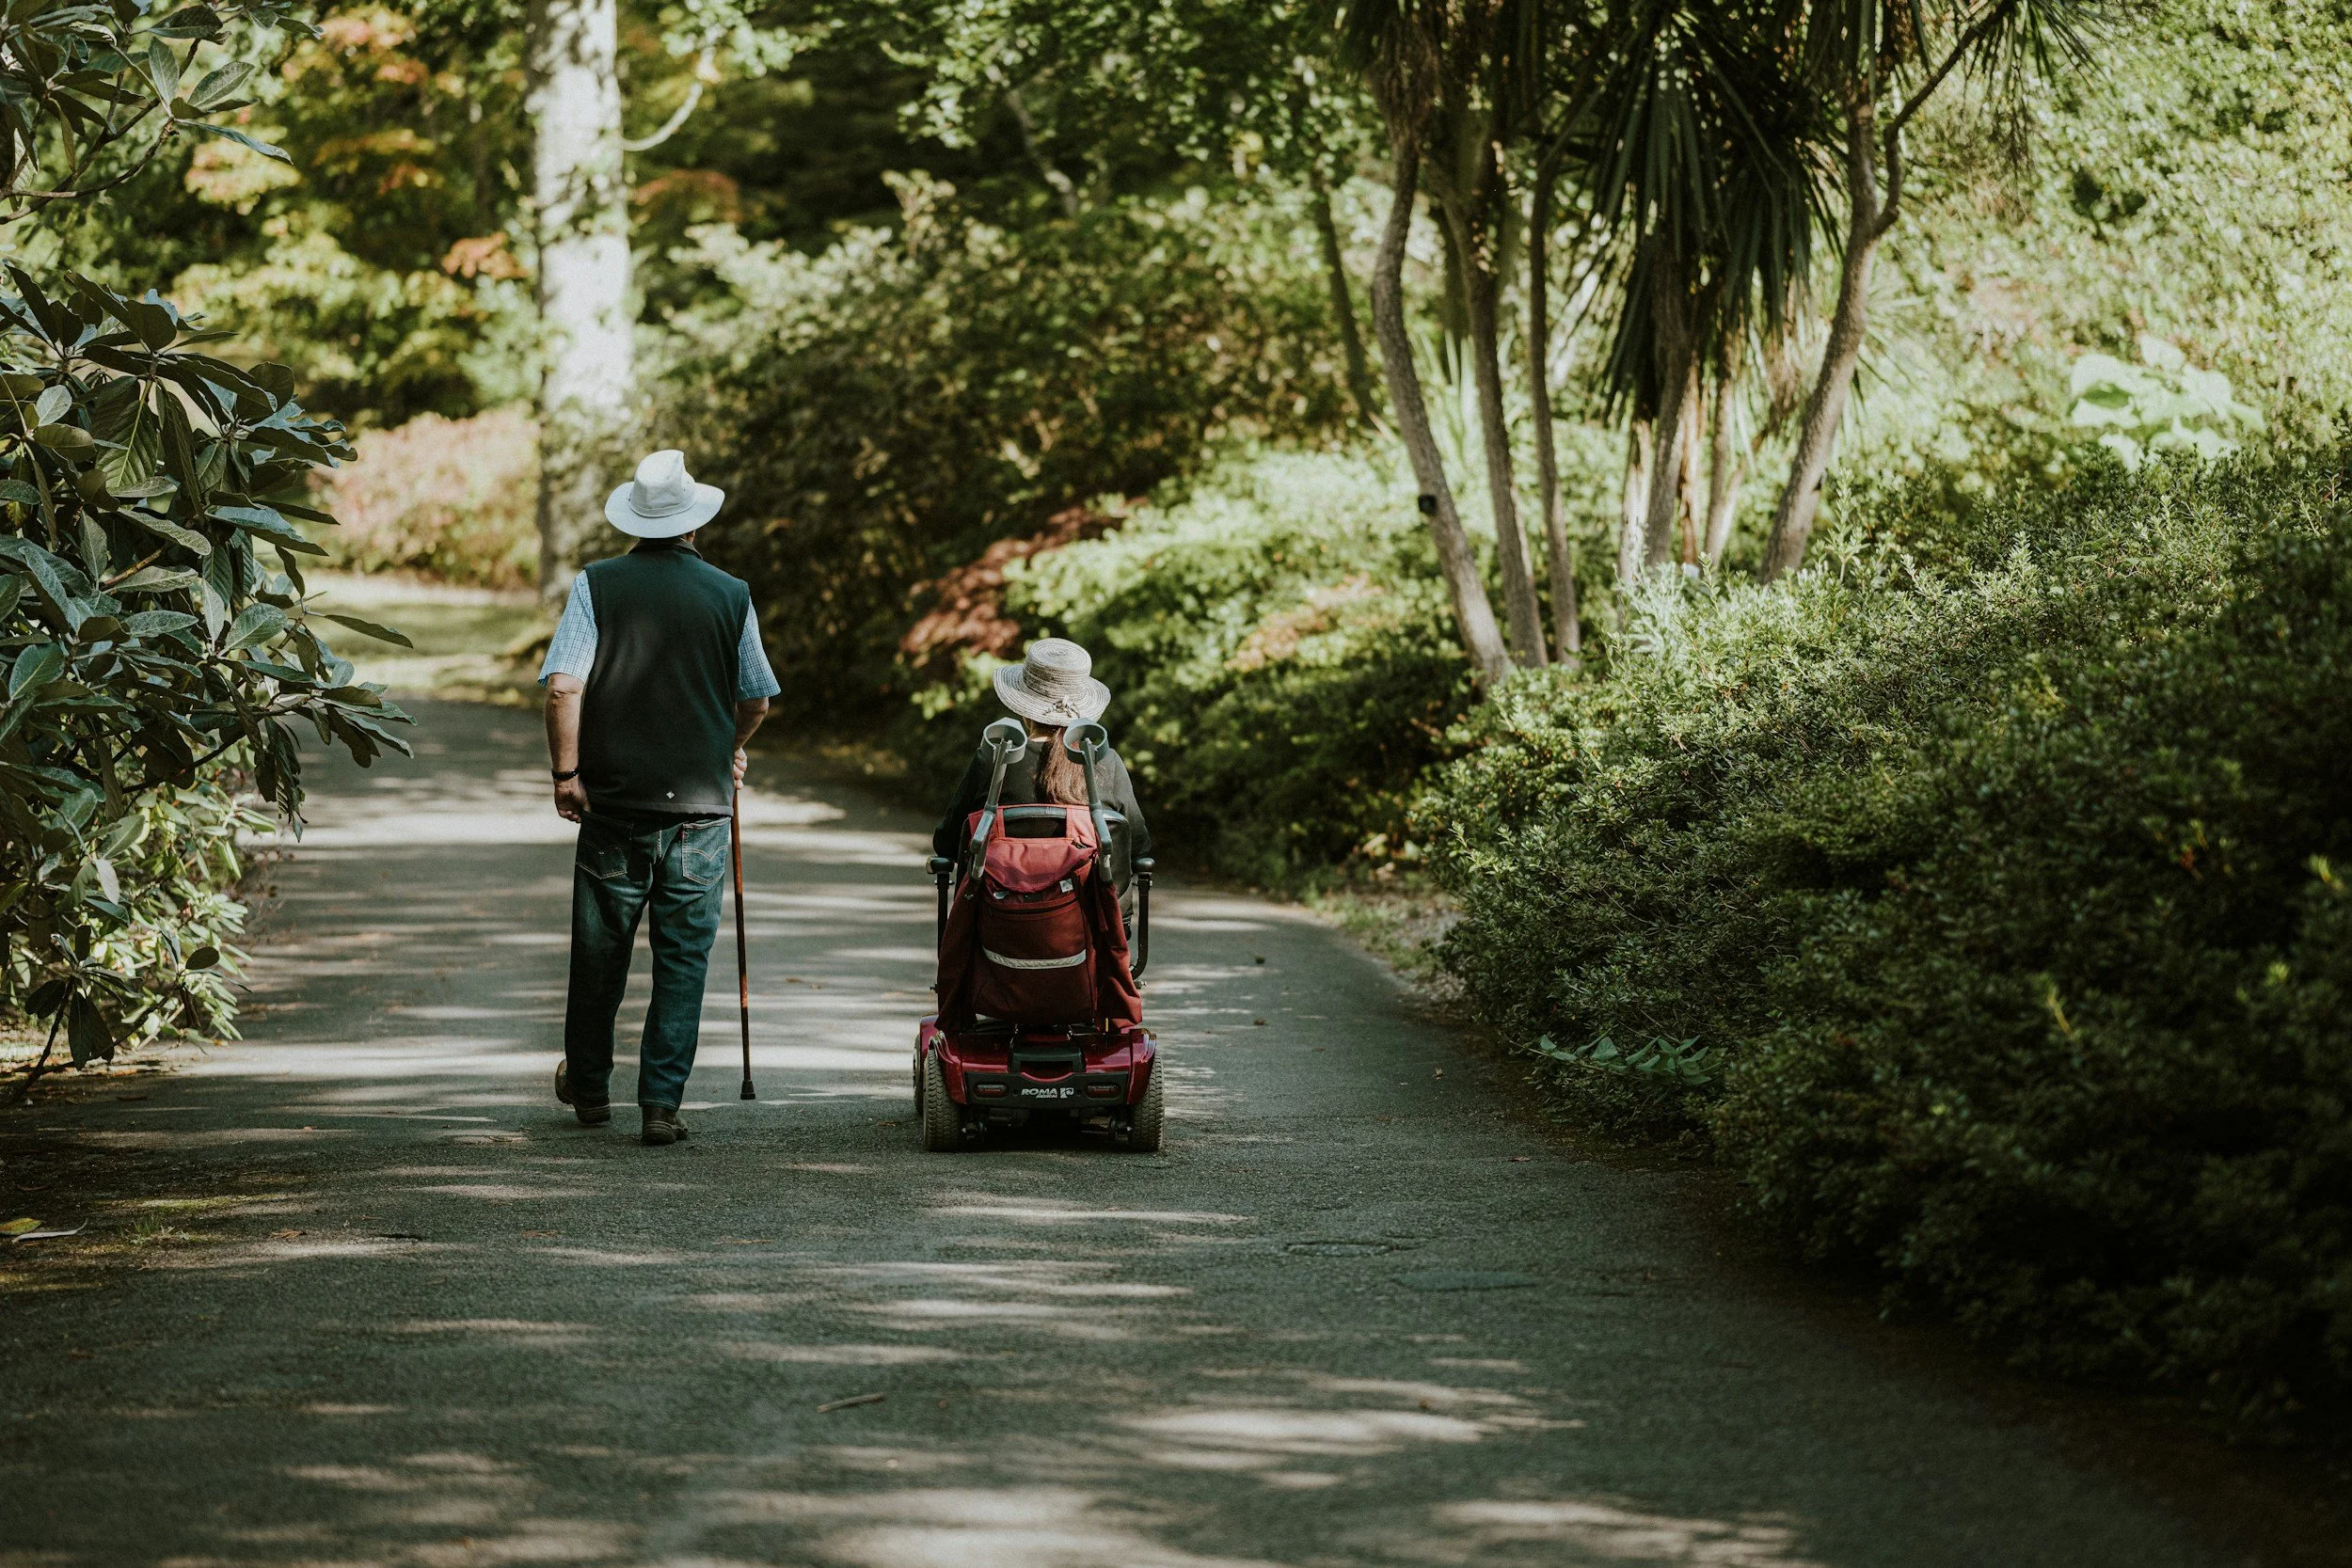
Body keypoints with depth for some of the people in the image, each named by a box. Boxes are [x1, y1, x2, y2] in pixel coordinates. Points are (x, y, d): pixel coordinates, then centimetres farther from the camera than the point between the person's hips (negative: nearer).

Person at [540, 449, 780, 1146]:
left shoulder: (597, 585, -3)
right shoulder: (731, 595, 0)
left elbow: (563, 685, -12)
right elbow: (757, 701, 9)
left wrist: (566, 770, -3)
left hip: (613, 800, 0)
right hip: (700, 803, 0)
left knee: (600, 952, 14)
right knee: (682, 959, 5)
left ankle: (589, 1087, 29)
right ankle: (661, 1103, 0)